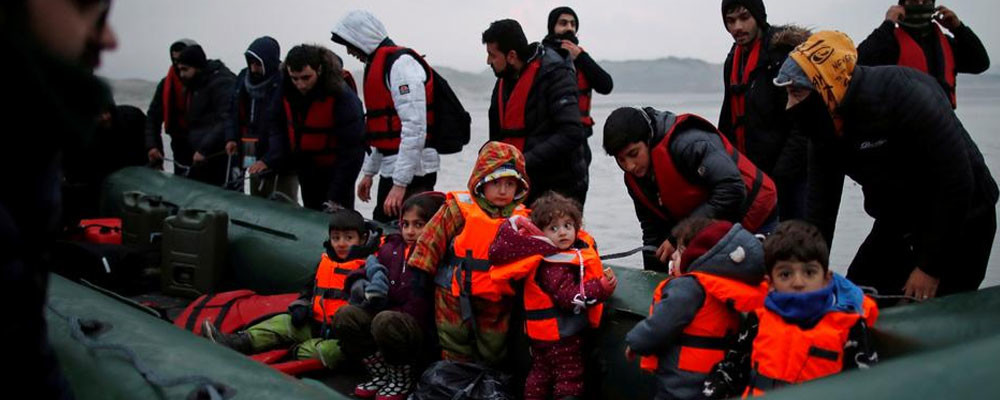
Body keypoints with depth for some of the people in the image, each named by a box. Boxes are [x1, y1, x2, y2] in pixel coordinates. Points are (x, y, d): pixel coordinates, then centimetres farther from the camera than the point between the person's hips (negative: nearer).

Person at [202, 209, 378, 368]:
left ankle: (297, 352, -30)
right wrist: (301, 307, 7)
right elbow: (309, 288, 25)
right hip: (315, 324, 7)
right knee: (283, 321, -3)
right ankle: (240, 342, -13)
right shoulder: (324, 262, 13)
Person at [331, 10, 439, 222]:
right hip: (390, 169, 10)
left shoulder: (400, 63, -15)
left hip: (412, 171, -10)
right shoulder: (378, 64, 18)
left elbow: (415, 127, -23)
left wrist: (400, 183, -24)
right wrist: (369, 172, 23)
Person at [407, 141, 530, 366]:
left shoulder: (521, 219, 2)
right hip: (456, 299, -3)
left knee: (494, 353, 15)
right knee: (456, 352, 7)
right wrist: (418, 273, -7)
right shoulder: (459, 209, -10)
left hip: (496, 303, 3)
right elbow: (431, 240, -7)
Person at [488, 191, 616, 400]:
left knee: (541, 371, 20)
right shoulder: (553, 267, -26)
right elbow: (570, 297, -31)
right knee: (570, 376, 1)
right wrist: (601, 287, -32)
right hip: (561, 335, -10)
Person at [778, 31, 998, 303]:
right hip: (897, 224, 7)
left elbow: (956, 180, -27)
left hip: (959, 221, -7)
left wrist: (931, 268, -22)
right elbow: (820, 204, 0)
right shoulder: (826, 124, -5)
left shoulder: (900, 93, -29)